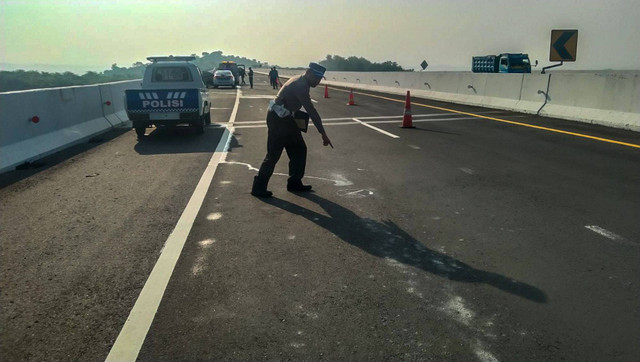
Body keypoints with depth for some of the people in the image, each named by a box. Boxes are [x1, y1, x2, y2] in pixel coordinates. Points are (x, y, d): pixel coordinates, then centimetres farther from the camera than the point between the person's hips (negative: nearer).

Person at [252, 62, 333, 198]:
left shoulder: (301, 82, 11)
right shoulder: (300, 85, -20)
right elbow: (311, 111, -25)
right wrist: (323, 134, -25)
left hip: (285, 118, 10)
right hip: (278, 120, -10)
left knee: (299, 150, 12)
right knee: (273, 155, -6)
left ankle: (294, 183, 21)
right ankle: (258, 188, 3)